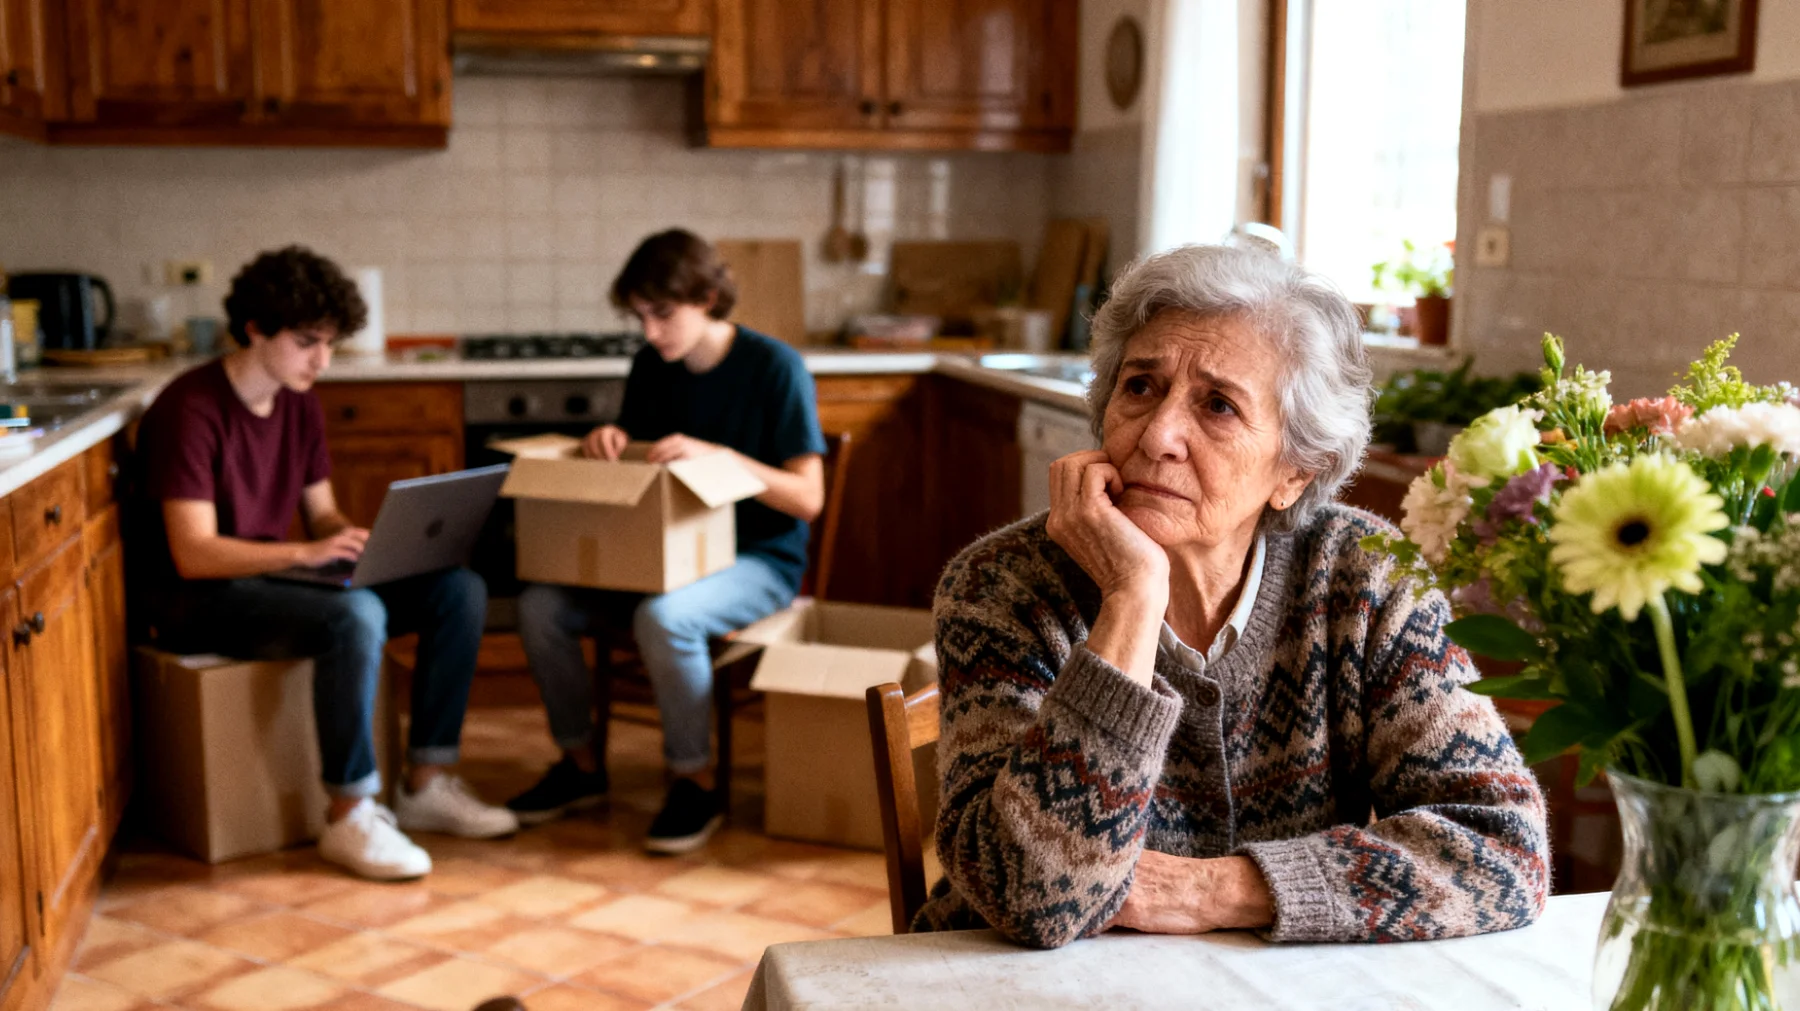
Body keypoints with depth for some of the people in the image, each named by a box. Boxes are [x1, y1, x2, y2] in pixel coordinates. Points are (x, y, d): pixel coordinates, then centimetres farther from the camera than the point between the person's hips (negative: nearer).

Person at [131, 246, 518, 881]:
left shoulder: (300, 405, 8)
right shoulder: (191, 411, -17)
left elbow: (322, 514, 12)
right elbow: (193, 555, -23)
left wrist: (370, 542, -10)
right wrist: (305, 553, -35)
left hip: (272, 575, 8)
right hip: (196, 599, -8)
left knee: (461, 590, -8)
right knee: (355, 616, -36)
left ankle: (427, 784, -3)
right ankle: (350, 816, -22)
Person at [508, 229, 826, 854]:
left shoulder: (775, 368, -11)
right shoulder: (650, 368, 8)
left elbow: (808, 498, -15)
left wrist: (719, 455, -27)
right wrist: (609, 445, -8)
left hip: (759, 560, -6)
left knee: (663, 617, -37)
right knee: (539, 606, -16)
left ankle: (695, 782, -16)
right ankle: (582, 762, 3)